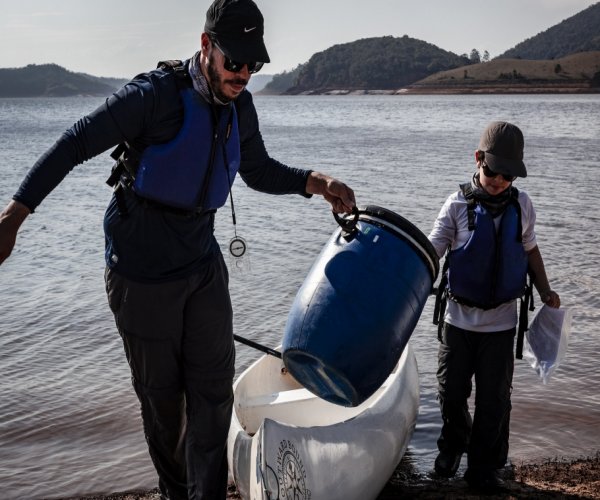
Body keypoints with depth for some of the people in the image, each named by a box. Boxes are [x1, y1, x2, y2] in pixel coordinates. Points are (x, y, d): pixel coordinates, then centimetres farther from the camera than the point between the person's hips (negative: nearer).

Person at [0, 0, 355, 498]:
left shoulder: (239, 107, 2)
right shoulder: (156, 95, -18)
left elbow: (260, 172, 18)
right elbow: (74, 145, -16)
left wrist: (316, 182, 0)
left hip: (203, 266, 6)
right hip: (143, 273, -5)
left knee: (213, 390, 3)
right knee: (161, 395, 9)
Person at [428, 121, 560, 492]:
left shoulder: (521, 205, -1)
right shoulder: (459, 204, -9)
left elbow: (530, 249, 14)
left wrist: (546, 292, 8)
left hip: (501, 321, 1)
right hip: (458, 317, -1)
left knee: (494, 399, 6)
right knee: (451, 391, 12)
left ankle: (485, 467, 23)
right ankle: (452, 446, 39)